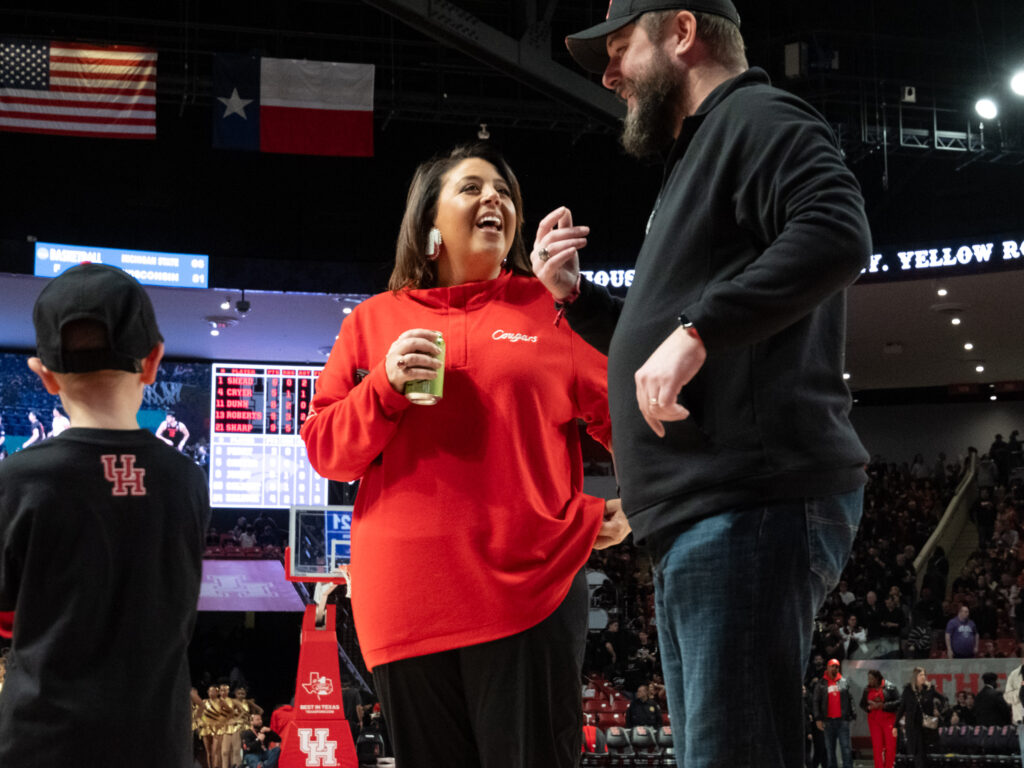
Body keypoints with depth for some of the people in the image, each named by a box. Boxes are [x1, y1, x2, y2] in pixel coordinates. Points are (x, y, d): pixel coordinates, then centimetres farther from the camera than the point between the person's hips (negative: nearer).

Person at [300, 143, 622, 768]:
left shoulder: (551, 308, 10)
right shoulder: (375, 321, 14)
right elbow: (325, 450, 9)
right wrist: (385, 386, -6)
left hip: (530, 587, -2)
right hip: (406, 600, 2)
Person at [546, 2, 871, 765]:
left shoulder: (756, 117, -1)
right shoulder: (700, 158, 29)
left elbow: (837, 233, -22)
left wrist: (696, 329, -24)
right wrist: (574, 296, 22)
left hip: (754, 506, -11)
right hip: (704, 516, 11)